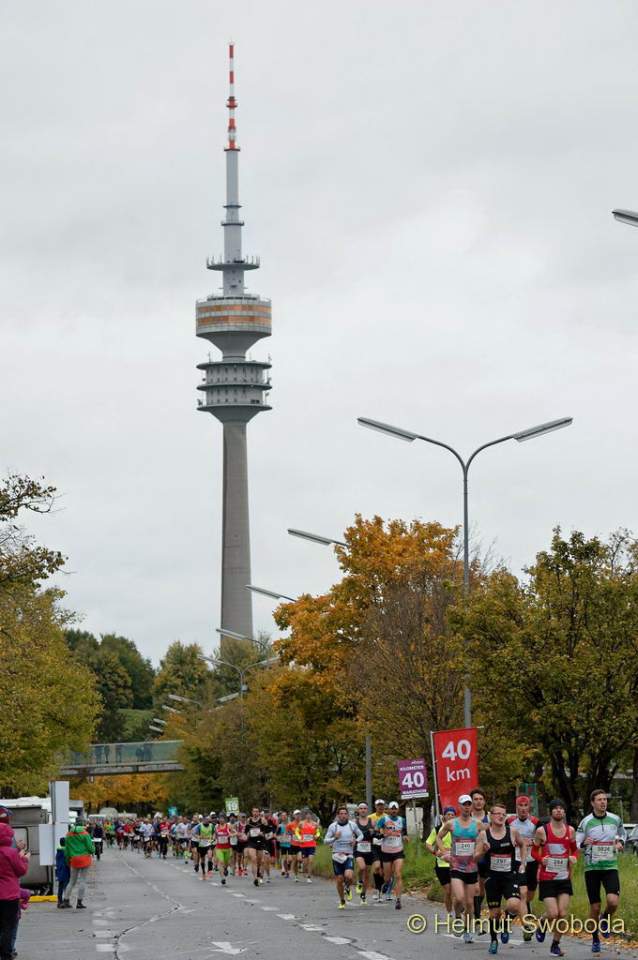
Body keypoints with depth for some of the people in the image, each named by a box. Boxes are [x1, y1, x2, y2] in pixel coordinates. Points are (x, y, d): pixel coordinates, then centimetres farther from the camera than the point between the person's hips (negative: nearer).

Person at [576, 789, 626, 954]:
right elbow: (575, 844, 0)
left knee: (613, 901, -20)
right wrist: (584, 843, -22)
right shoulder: (586, 822, -4)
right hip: (592, 868, -1)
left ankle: (606, 921, 13)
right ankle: (595, 939, 21)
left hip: (610, 867, 1)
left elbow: (623, 833, 23)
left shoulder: (615, 819, 3)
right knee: (595, 907, 2)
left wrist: (620, 842, 2)